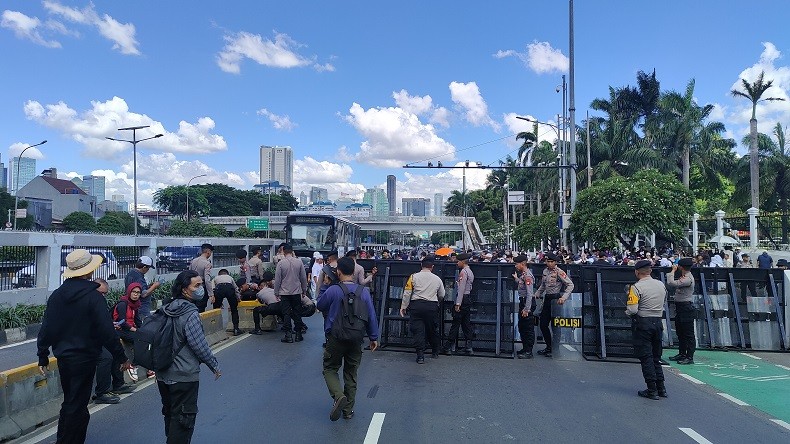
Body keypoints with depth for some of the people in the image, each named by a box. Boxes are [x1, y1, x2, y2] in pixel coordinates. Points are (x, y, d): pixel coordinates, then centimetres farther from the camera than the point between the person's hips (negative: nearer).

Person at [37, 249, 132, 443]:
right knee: (77, 406, 5)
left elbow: (47, 329, 3)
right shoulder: (94, 296, -19)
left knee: (69, 402, 23)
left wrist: (43, 357, 13)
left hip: (63, 357, 7)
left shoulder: (57, 294, 0)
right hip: (84, 358, -7)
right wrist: (122, 357, -11)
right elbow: (107, 331, -19)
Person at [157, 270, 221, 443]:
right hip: (184, 376, -8)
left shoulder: (168, 309, 3)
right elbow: (200, 346, -21)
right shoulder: (190, 314, -21)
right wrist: (215, 366, -7)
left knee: (170, 414, 22)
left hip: (163, 374, 8)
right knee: (184, 418, 3)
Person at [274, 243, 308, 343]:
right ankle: (298, 334, 12)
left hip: (285, 293, -2)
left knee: (286, 314, 3)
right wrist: (304, 289, 16)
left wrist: (276, 292, 5)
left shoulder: (280, 263, -9)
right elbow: (304, 277, 4)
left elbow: (277, 279, -5)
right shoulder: (299, 262, -3)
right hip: (296, 292, 2)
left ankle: (288, 335, 3)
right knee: (297, 313, 9)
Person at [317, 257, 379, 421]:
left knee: (330, 369, 13)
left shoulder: (332, 291, -14)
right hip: (356, 340, 3)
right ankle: (348, 410, 22)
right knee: (351, 374, 16)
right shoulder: (364, 292, -4)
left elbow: (320, 306, 4)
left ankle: (338, 396, -13)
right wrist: (374, 337, 11)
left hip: (335, 338, -3)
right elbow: (371, 316, 1)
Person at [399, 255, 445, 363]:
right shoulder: (437, 279, 6)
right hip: (432, 307, 2)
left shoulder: (414, 277, -1)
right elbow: (442, 296, 17)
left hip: (416, 306, -2)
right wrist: (438, 304, 37)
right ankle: (435, 352, 32)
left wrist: (403, 307, 5)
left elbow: (407, 293, -4)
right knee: (433, 330, 17)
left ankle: (420, 356, -5)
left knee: (418, 330, 0)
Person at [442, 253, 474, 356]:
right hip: (468, 298, 10)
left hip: (462, 299, -10)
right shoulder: (470, 272, 17)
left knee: (456, 323, -6)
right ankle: (468, 347, 9)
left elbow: (461, 289, -18)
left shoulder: (463, 272, -13)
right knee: (466, 323, 9)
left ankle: (448, 347, -2)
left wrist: (458, 304, -19)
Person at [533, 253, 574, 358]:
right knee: (543, 324, 10)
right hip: (547, 299, 8)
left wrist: (563, 298, -26)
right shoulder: (545, 271, 10)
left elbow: (570, 285, -17)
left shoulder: (559, 272, -14)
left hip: (555, 299, -8)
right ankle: (549, 347, 23)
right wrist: (536, 295, 12)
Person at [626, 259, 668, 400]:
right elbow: (664, 301, 18)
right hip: (658, 322, 6)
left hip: (642, 323, -6)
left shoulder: (636, 287, -16)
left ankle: (652, 390, 3)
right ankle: (661, 388, 19)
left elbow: (632, 310, -20)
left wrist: (627, 311, 1)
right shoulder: (661, 285, 5)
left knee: (646, 357, 1)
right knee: (656, 357, 17)